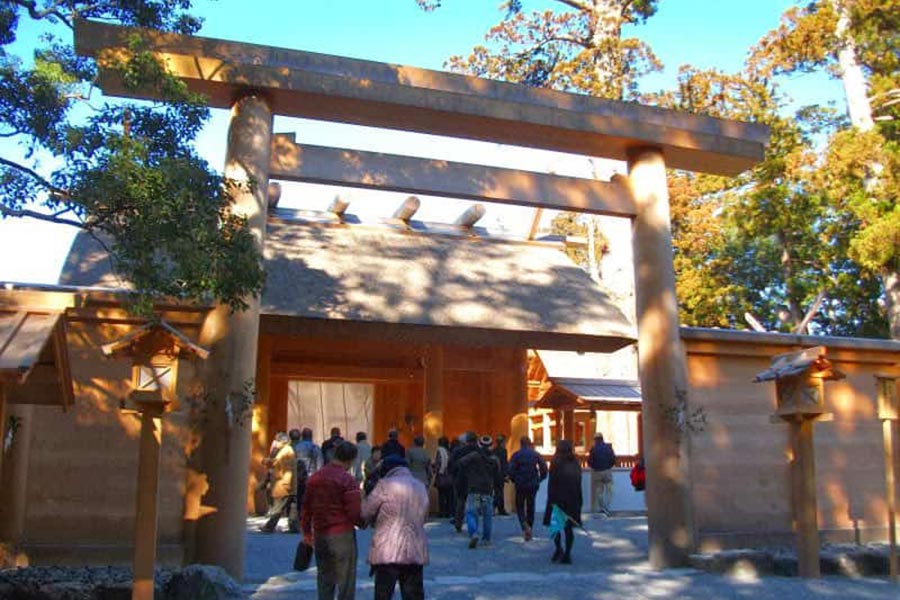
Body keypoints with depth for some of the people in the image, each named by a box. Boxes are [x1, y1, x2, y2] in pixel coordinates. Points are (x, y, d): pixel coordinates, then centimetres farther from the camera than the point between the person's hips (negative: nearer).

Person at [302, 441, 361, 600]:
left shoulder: (315, 477, 8)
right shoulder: (347, 479, -13)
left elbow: (306, 507, 12)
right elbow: (354, 511, -16)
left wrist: (306, 531, 23)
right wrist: (362, 522, 4)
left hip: (319, 534, 6)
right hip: (342, 533, -6)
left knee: (324, 579, 17)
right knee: (346, 581, 1)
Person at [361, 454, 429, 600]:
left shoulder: (385, 485, -6)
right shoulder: (421, 487, 13)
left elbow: (365, 512, -1)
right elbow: (424, 517, 15)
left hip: (388, 551, -5)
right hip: (416, 552, 5)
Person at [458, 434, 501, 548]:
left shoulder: (474, 456, -6)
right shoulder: (494, 459, 6)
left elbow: (461, 462, -19)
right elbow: (497, 475, 9)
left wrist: (467, 473, -2)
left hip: (474, 490, -3)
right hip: (488, 491, 3)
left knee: (471, 513, -1)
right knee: (487, 515, 13)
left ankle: (473, 534, -23)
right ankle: (486, 539, 17)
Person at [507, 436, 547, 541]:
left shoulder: (516, 455, -6)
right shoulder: (536, 454, 1)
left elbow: (510, 470, -10)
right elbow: (544, 468, -2)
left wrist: (513, 480, 7)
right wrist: (540, 479, 11)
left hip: (520, 484, -2)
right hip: (533, 484, 2)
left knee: (520, 507, 8)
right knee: (531, 507, 14)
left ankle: (525, 526, -17)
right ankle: (530, 530, 15)